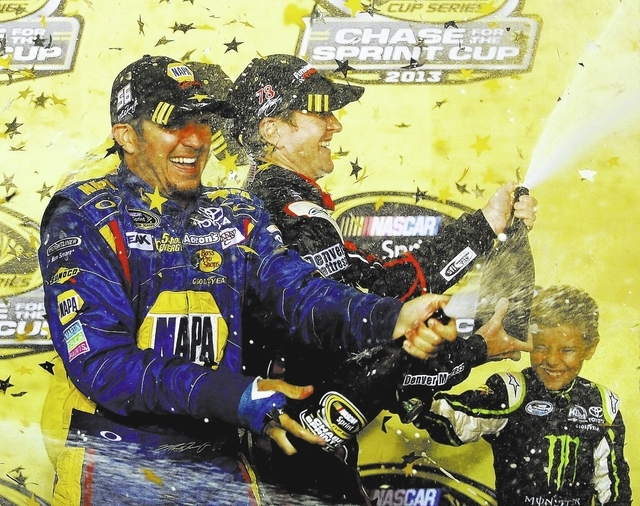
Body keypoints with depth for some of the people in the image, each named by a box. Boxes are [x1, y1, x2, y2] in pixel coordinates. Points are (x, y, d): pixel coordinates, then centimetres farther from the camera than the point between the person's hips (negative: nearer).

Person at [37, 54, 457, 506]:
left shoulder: (239, 216, 9)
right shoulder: (83, 217, -6)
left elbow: (303, 294, -7)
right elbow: (99, 360, -17)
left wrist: (393, 318, -28)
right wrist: (236, 397, -27)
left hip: (216, 462, 4)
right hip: (112, 461, -4)